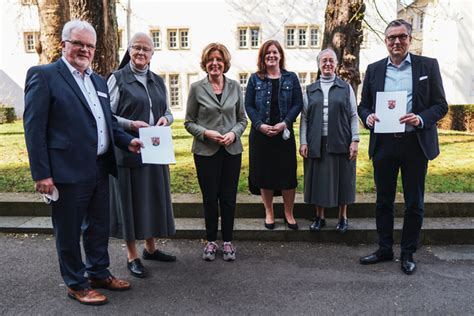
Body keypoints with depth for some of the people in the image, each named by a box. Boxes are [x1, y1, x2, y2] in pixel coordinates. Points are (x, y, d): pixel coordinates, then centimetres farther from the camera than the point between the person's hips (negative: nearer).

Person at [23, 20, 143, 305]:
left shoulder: (99, 81, 16)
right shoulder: (44, 75, -6)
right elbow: (34, 127, -11)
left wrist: (127, 141, 3)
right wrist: (41, 173, -15)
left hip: (100, 169, 7)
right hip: (68, 172, -7)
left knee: (99, 226, 19)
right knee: (69, 231, 8)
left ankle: (99, 273, 37)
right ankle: (76, 284, 25)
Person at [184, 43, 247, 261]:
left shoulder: (234, 87, 5)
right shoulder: (197, 88, -1)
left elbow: (242, 119, 9)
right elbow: (189, 122, 2)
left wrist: (233, 133, -10)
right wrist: (205, 133, -16)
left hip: (232, 150, 2)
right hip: (206, 151, -1)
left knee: (229, 198, 7)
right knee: (210, 198, 7)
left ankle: (227, 241, 22)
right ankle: (211, 241, 24)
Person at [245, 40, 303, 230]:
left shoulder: (291, 78, 6)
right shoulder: (255, 79, 5)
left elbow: (298, 104, 1)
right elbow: (248, 105, 1)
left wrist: (284, 123, -13)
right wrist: (260, 125, -13)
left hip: (284, 134, 0)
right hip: (261, 134, 0)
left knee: (287, 174, 2)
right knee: (264, 174, 6)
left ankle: (289, 214, 19)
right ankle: (269, 213, 21)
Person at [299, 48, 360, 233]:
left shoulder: (346, 88, 6)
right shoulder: (310, 90, 9)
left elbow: (353, 116, 3)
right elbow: (304, 117, 6)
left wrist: (355, 140, -5)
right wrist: (303, 142, -2)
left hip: (340, 142, -1)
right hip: (316, 143, 1)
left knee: (342, 179, 6)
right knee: (318, 179, 7)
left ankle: (343, 217, 23)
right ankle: (319, 217, 22)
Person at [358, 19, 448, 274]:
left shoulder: (428, 66, 2)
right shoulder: (374, 69, 8)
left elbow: (440, 105, 0)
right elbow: (364, 105, 11)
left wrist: (421, 119, -19)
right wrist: (368, 117, -11)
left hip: (415, 144, -2)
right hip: (383, 145, 2)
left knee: (414, 203, 8)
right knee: (383, 201, 11)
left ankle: (407, 254, 23)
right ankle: (385, 249, 26)